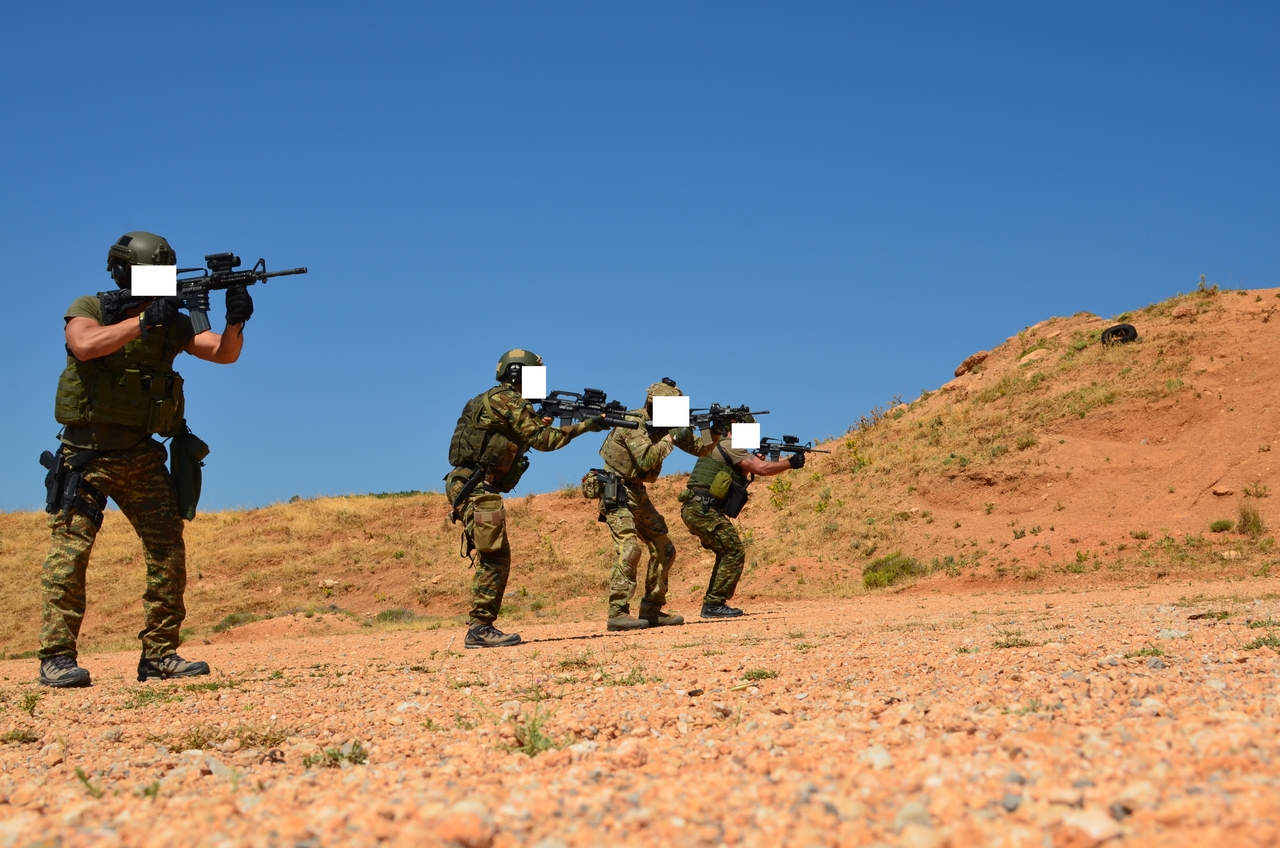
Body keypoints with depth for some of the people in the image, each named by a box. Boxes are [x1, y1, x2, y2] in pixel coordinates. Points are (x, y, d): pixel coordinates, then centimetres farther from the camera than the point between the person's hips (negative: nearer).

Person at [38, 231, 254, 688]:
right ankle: (57, 657, -8)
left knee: (169, 550, 0)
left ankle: (160, 654, 7)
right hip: (88, 456, -5)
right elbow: (85, 345, -25)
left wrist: (235, 322, -20)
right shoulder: (89, 309, -4)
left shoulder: (172, 323, 8)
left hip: (143, 457, 5)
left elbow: (223, 353, 0)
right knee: (71, 548, -11)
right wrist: (143, 320, -27)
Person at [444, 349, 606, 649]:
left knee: (494, 558, 12)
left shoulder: (497, 401, 21)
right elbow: (541, 439, -11)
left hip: (470, 487, 10)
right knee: (495, 557, -10)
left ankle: (481, 627, 14)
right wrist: (584, 426, -6)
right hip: (476, 487, -10)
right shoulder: (507, 400, -9)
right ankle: (480, 628, -11)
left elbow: (529, 437, 24)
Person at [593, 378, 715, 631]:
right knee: (629, 548, -23)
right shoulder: (634, 423, -18)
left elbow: (699, 449, 7)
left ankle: (652, 610, 15)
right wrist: (671, 438, -23)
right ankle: (617, 614, -25)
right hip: (617, 492, -9)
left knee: (664, 549, 8)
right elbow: (646, 460, -30)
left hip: (637, 494, 9)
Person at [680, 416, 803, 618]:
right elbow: (761, 469, -16)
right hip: (703, 510, -10)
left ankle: (713, 603, 18)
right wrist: (791, 463, -5)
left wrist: (757, 459, 11)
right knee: (734, 553, -7)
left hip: (694, 509, 10)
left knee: (727, 553, 18)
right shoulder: (730, 446, -9)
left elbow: (742, 472, 26)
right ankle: (714, 604, -8)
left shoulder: (718, 446, 22)